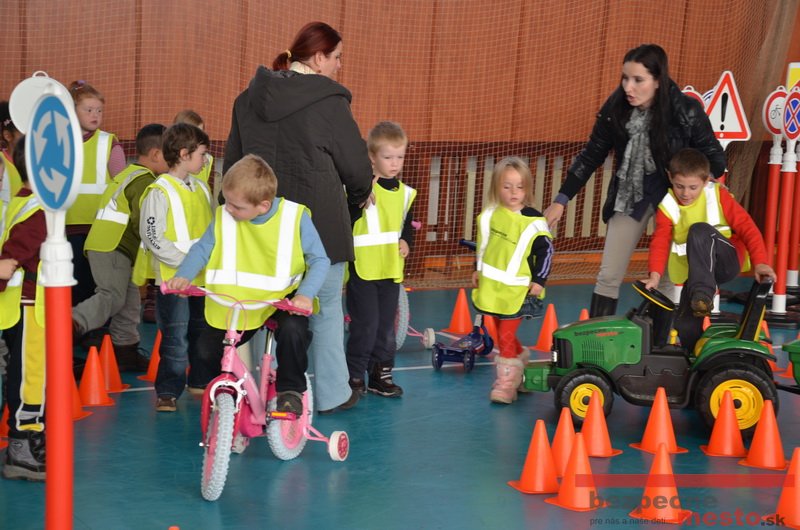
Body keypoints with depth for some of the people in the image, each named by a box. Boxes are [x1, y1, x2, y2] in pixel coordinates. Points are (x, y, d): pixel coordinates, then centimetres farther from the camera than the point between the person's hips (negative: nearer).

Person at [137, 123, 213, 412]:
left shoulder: (200, 188, 12)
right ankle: (168, 391, 4)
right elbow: (152, 237, -16)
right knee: (176, 338, -5)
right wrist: (186, 259, -20)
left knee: (204, 333, 15)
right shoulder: (159, 191, -11)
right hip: (173, 277, -7)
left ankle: (201, 381, 30)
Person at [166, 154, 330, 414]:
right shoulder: (223, 217, -6)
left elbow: (319, 259, -11)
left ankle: (290, 390, -9)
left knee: (293, 329, -33)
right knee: (209, 352, -2)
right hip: (235, 301, 3)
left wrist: (306, 294, -27)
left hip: (282, 298, -3)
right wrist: (184, 275, -21)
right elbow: (203, 247, -1)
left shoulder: (295, 217, -15)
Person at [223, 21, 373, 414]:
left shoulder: (249, 98, 7)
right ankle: (331, 394, 16)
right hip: (318, 221, -5)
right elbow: (356, 165, -6)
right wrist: (358, 196, 15)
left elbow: (232, 161, 13)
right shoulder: (328, 101, -12)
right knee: (326, 307, 8)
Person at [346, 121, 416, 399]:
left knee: (386, 326, 13)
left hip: (391, 270, 6)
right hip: (363, 270, -6)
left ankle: (381, 374, 24)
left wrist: (406, 242, 2)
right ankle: (354, 376, 9)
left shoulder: (404, 192, 9)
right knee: (365, 326, -4)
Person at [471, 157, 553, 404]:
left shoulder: (534, 221, -11)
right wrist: (478, 271, 17)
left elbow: (545, 252, -6)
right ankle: (521, 358, 38)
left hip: (518, 291, -5)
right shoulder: (489, 216, 2)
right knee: (501, 333, 17)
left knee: (506, 336, -8)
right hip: (492, 287, 5)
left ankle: (507, 380, 0)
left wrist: (539, 280, -8)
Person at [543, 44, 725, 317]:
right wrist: (561, 201, 0)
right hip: (630, 194, 3)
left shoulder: (687, 111, -22)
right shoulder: (615, 108, -13)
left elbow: (714, 159, -8)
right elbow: (591, 156, 0)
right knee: (609, 276, 3)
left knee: (667, 276, 2)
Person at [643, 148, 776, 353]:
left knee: (699, 230, -32)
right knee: (684, 327, -15)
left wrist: (759, 262, -22)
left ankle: (703, 295, -38)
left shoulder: (717, 195, -5)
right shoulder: (667, 207, -2)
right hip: (696, 271, 3)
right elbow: (660, 242, -14)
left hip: (728, 261, -3)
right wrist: (655, 274, -31)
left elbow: (746, 227, -9)